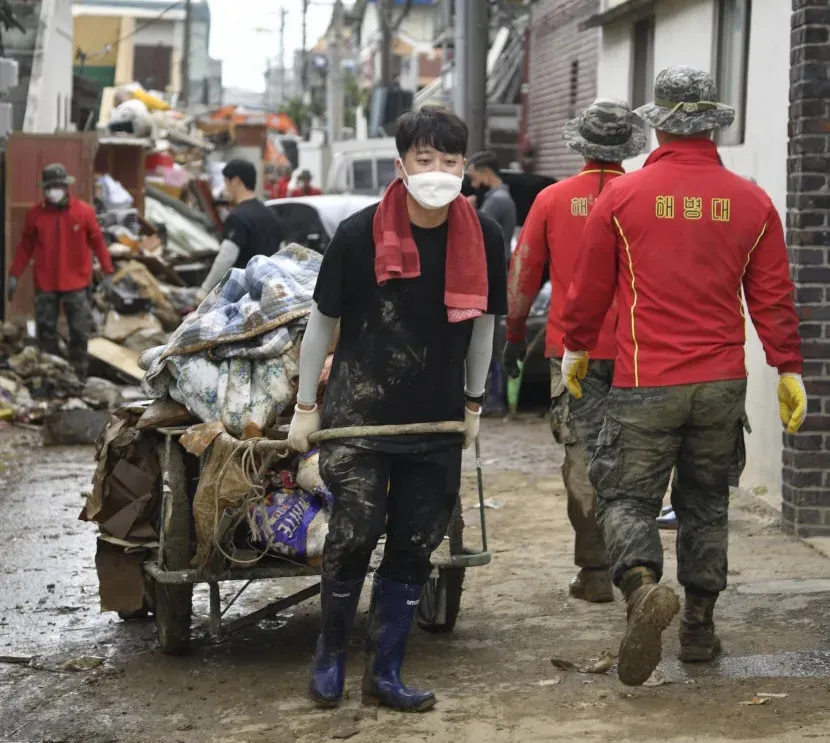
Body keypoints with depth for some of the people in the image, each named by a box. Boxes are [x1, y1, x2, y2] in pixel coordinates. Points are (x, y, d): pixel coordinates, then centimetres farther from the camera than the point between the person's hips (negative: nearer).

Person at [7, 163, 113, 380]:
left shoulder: (84, 211, -4)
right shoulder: (35, 213, 0)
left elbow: (97, 242, 0)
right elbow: (26, 246, 6)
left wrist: (108, 272, -2)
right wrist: (14, 275, 3)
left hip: (76, 283, -1)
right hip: (45, 284, 1)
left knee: (80, 332, 1)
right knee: (46, 332, 5)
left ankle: (78, 377, 11)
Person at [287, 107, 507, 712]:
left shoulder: (483, 237, -6)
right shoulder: (359, 234, -13)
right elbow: (322, 320, -1)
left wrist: (473, 403, 16)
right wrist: (306, 406, 3)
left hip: (438, 422, 3)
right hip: (359, 413, -3)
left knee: (414, 550, 7)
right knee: (353, 538, -9)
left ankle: (386, 673, 21)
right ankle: (331, 653, 17)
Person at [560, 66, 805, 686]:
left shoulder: (622, 196, -4)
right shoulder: (752, 202, 2)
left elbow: (590, 287, 4)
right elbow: (774, 296, 4)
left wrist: (576, 347, 20)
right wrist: (789, 369, 12)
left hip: (644, 383, -3)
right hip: (724, 383, 3)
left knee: (628, 496, 4)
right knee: (705, 503, 16)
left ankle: (643, 584, -24)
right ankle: (700, 625, 21)